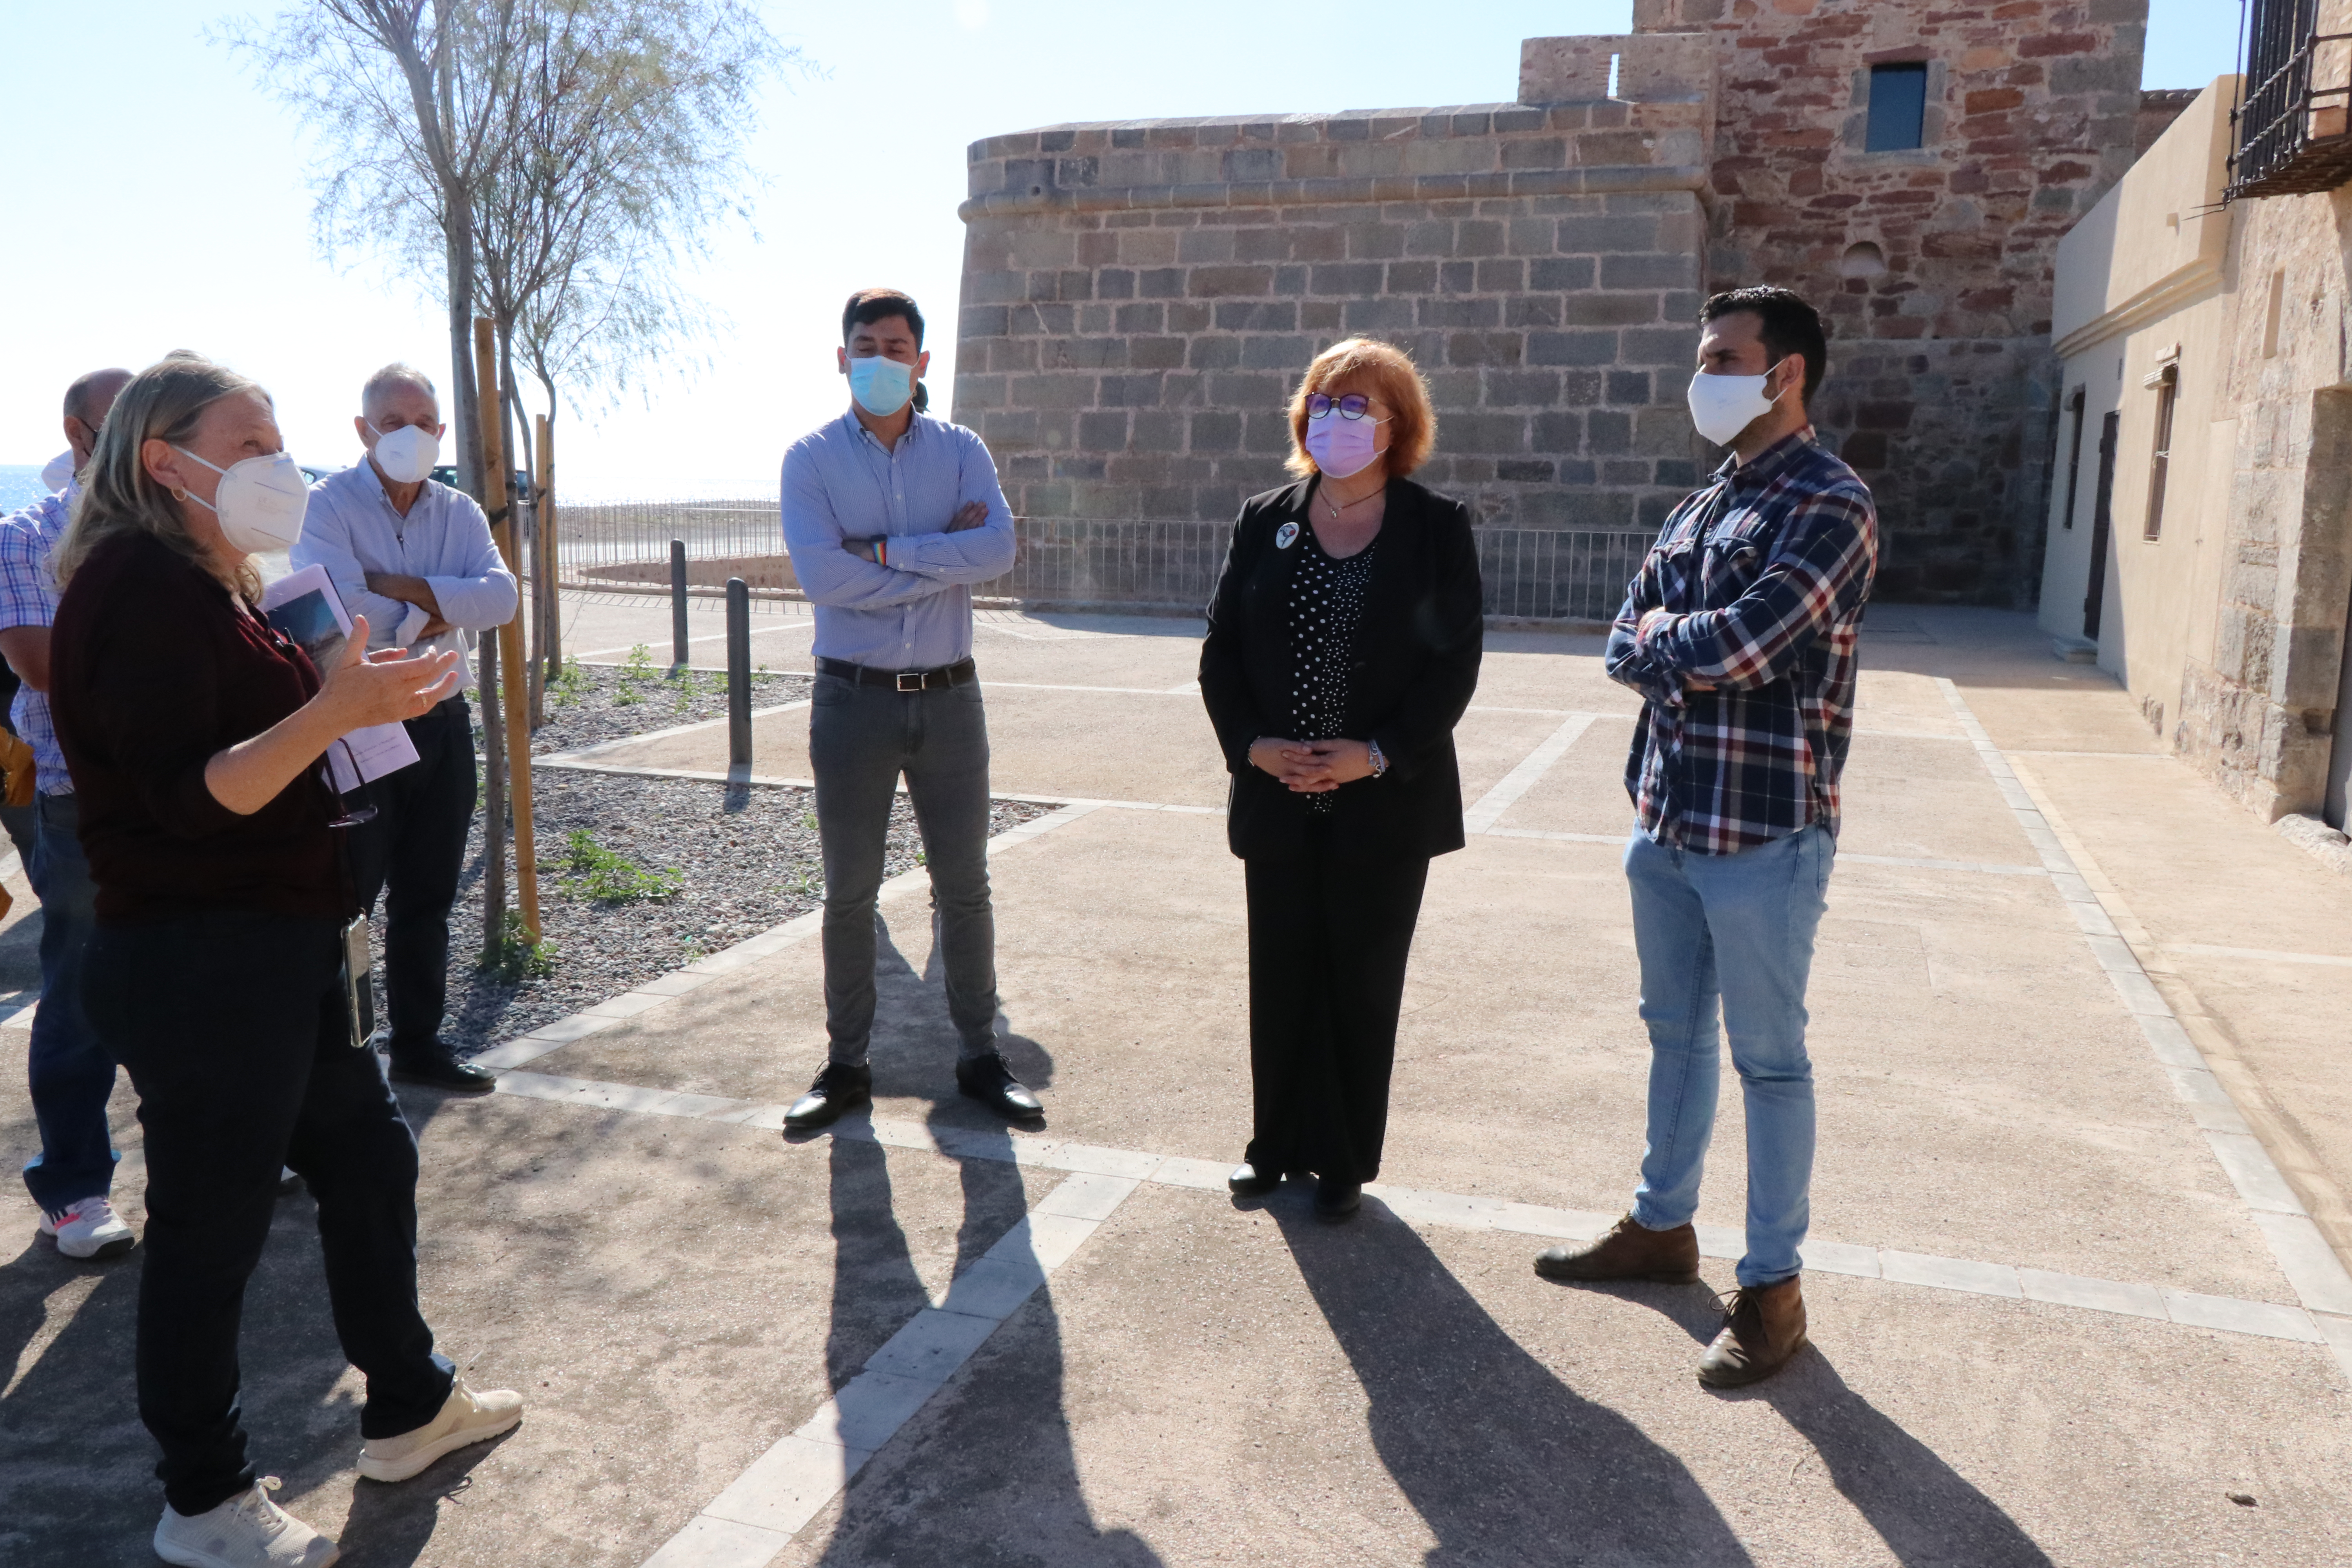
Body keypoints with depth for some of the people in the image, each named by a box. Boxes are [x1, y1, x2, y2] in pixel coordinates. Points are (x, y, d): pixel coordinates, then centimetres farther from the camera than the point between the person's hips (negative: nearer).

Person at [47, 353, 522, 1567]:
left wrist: (357, 688, 15)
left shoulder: (205, 582, 16)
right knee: (211, 1228, 3)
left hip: (271, 952, 10)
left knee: (368, 1158, 18)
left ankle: (406, 1408, 35)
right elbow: (184, 797, -24)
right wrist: (333, 711, -33)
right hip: (196, 966, -10)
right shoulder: (140, 582, -16)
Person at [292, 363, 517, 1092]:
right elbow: (336, 607, -25)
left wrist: (393, 583, -18)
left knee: (427, 898, 14)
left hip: (442, 727, 5)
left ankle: (419, 1044, 27)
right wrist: (438, 613, -15)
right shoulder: (327, 505, -7)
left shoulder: (459, 512, 7)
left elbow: (500, 597, -11)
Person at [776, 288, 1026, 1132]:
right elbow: (818, 574, -17)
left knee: (965, 886, 9)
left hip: (948, 697, 1)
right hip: (853, 700, -1)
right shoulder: (812, 458, -1)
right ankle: (845, 1065, 21)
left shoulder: (961, 451, 4)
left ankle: (980, 1056, 22)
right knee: (848, 893, 8)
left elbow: (999, 548, -14)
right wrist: (945, 560, -13)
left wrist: (886, 551, -17)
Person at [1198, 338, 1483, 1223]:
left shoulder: (1437, 528, -1)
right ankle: (1278, 1145, 28)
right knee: (1280, 978, 10)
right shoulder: (1263, 521, 7)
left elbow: (1455, 661, -5)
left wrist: (1378, 753, -15)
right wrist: (1253, 744, -9)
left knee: (1363, 984, 7)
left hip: (1386, 802, -2)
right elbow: (1221, 650, 6)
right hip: (1277, 797, 3)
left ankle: (1346, 1162, 22)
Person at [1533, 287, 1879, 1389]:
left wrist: (1665, 638, -6)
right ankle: (1662, 1225, 35)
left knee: (1768, 1059, 4)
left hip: (1764, 834, -8)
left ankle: (1773, 1287, 17)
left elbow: (1739, 641, -25)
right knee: (1675, 1031, 18)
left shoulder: (1829, 505, -13)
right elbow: (1625, 650, 8)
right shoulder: (1699, 507, 13)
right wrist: (1695, 657, -12)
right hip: (1666, 817, 8)